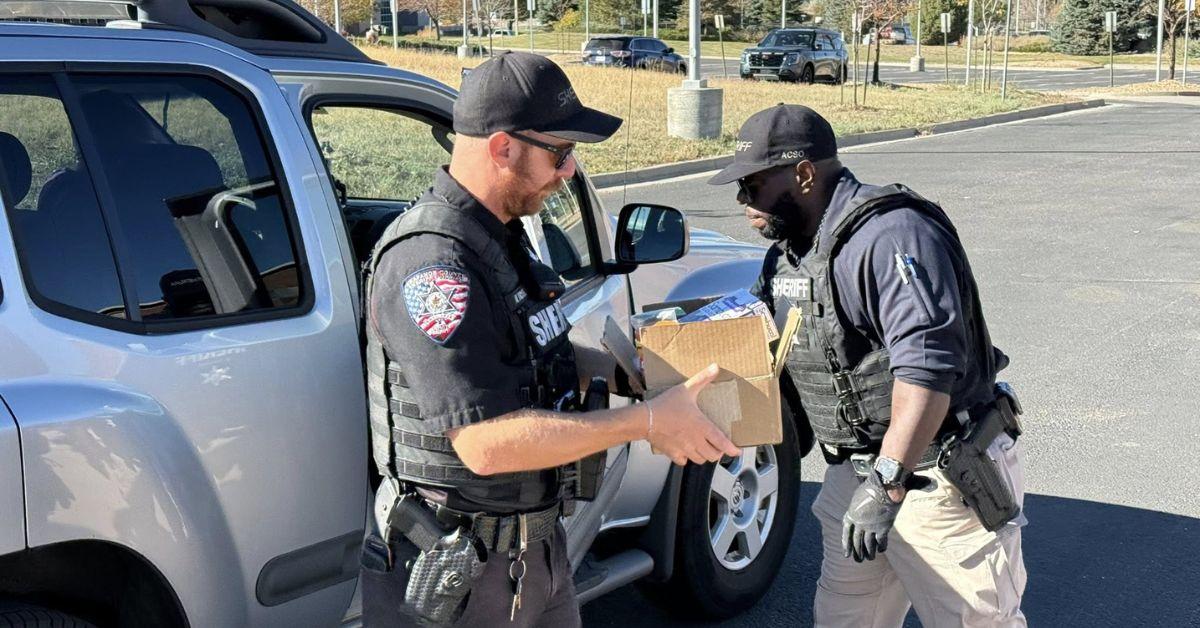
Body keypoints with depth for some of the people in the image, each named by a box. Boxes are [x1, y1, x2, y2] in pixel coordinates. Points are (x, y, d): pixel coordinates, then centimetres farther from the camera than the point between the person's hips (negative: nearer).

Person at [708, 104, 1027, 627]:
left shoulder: (890, 236, -23)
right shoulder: (787, 251, 9)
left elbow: (926, 368, -32)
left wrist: (887, 480, -37)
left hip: (938, 478, -9)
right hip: (855, 474, 9)